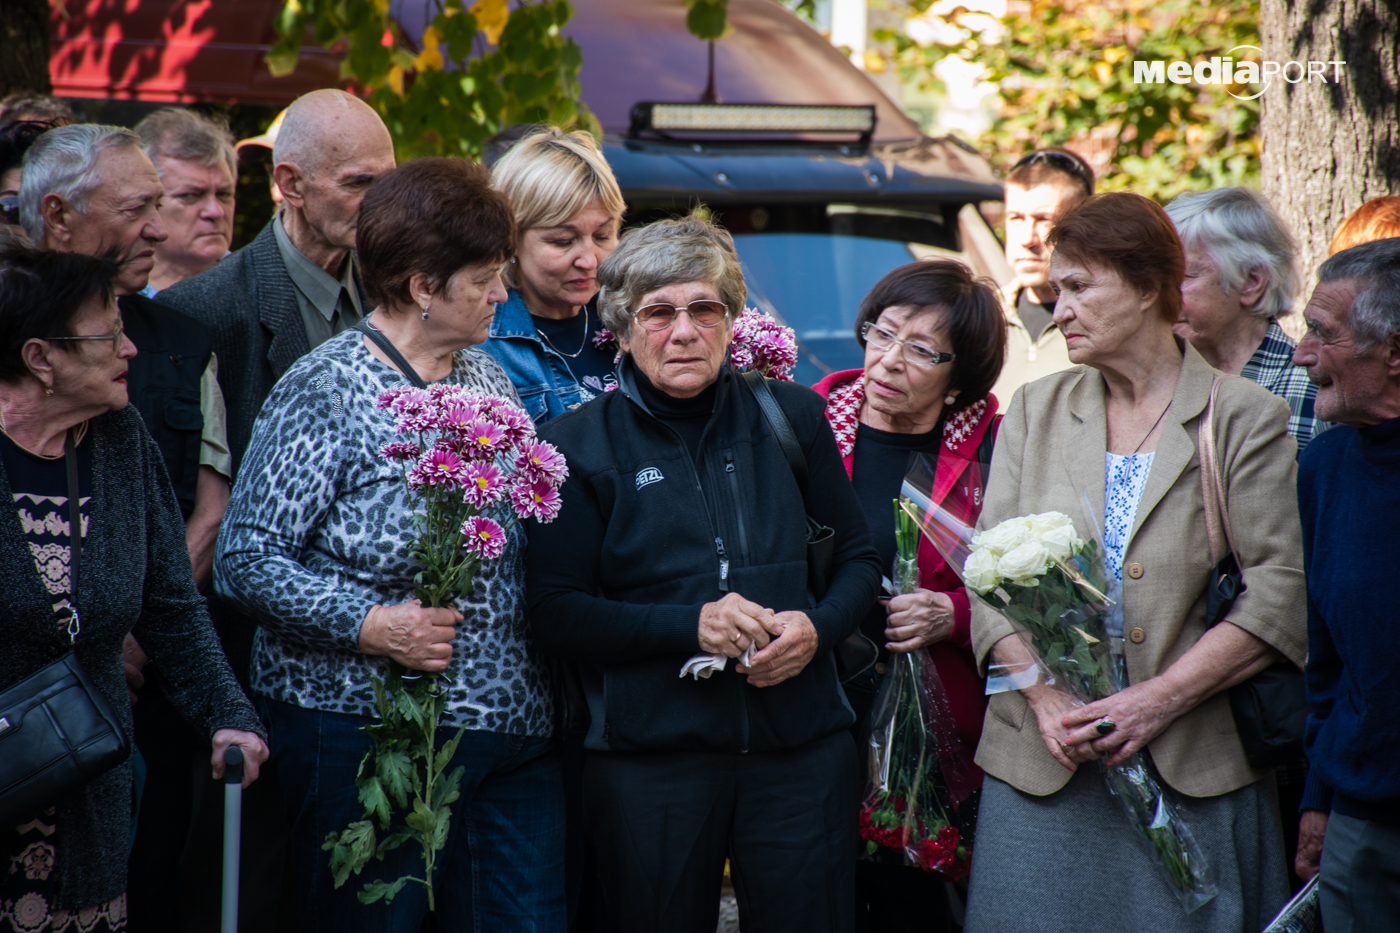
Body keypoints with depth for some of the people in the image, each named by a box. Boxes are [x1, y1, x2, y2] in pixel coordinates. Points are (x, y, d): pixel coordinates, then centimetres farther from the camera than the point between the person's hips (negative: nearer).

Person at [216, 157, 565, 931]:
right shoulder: (325, 389, -8)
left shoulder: (488, 378, 14)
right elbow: (246, 558, -12)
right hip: (364, 733, -6)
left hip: (513, 735, 7)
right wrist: (369, 625, -21)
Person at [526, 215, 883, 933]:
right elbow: (554, 614, -4)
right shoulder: (578, 446, 0)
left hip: (801, 747, 2)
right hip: (648, 759, -2)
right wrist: (689, 626, -16)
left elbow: (857, 556, 16)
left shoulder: (791, 417, 8)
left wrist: (817, 626, -6)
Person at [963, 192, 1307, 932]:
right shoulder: (1034, 411, 12)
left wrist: (1159, 699, -15)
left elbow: (1279, 594, -6)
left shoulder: (1245, 417, 2)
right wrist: (1047, 697, -11)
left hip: (1196, 773, -2)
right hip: (1040, 771, 3)